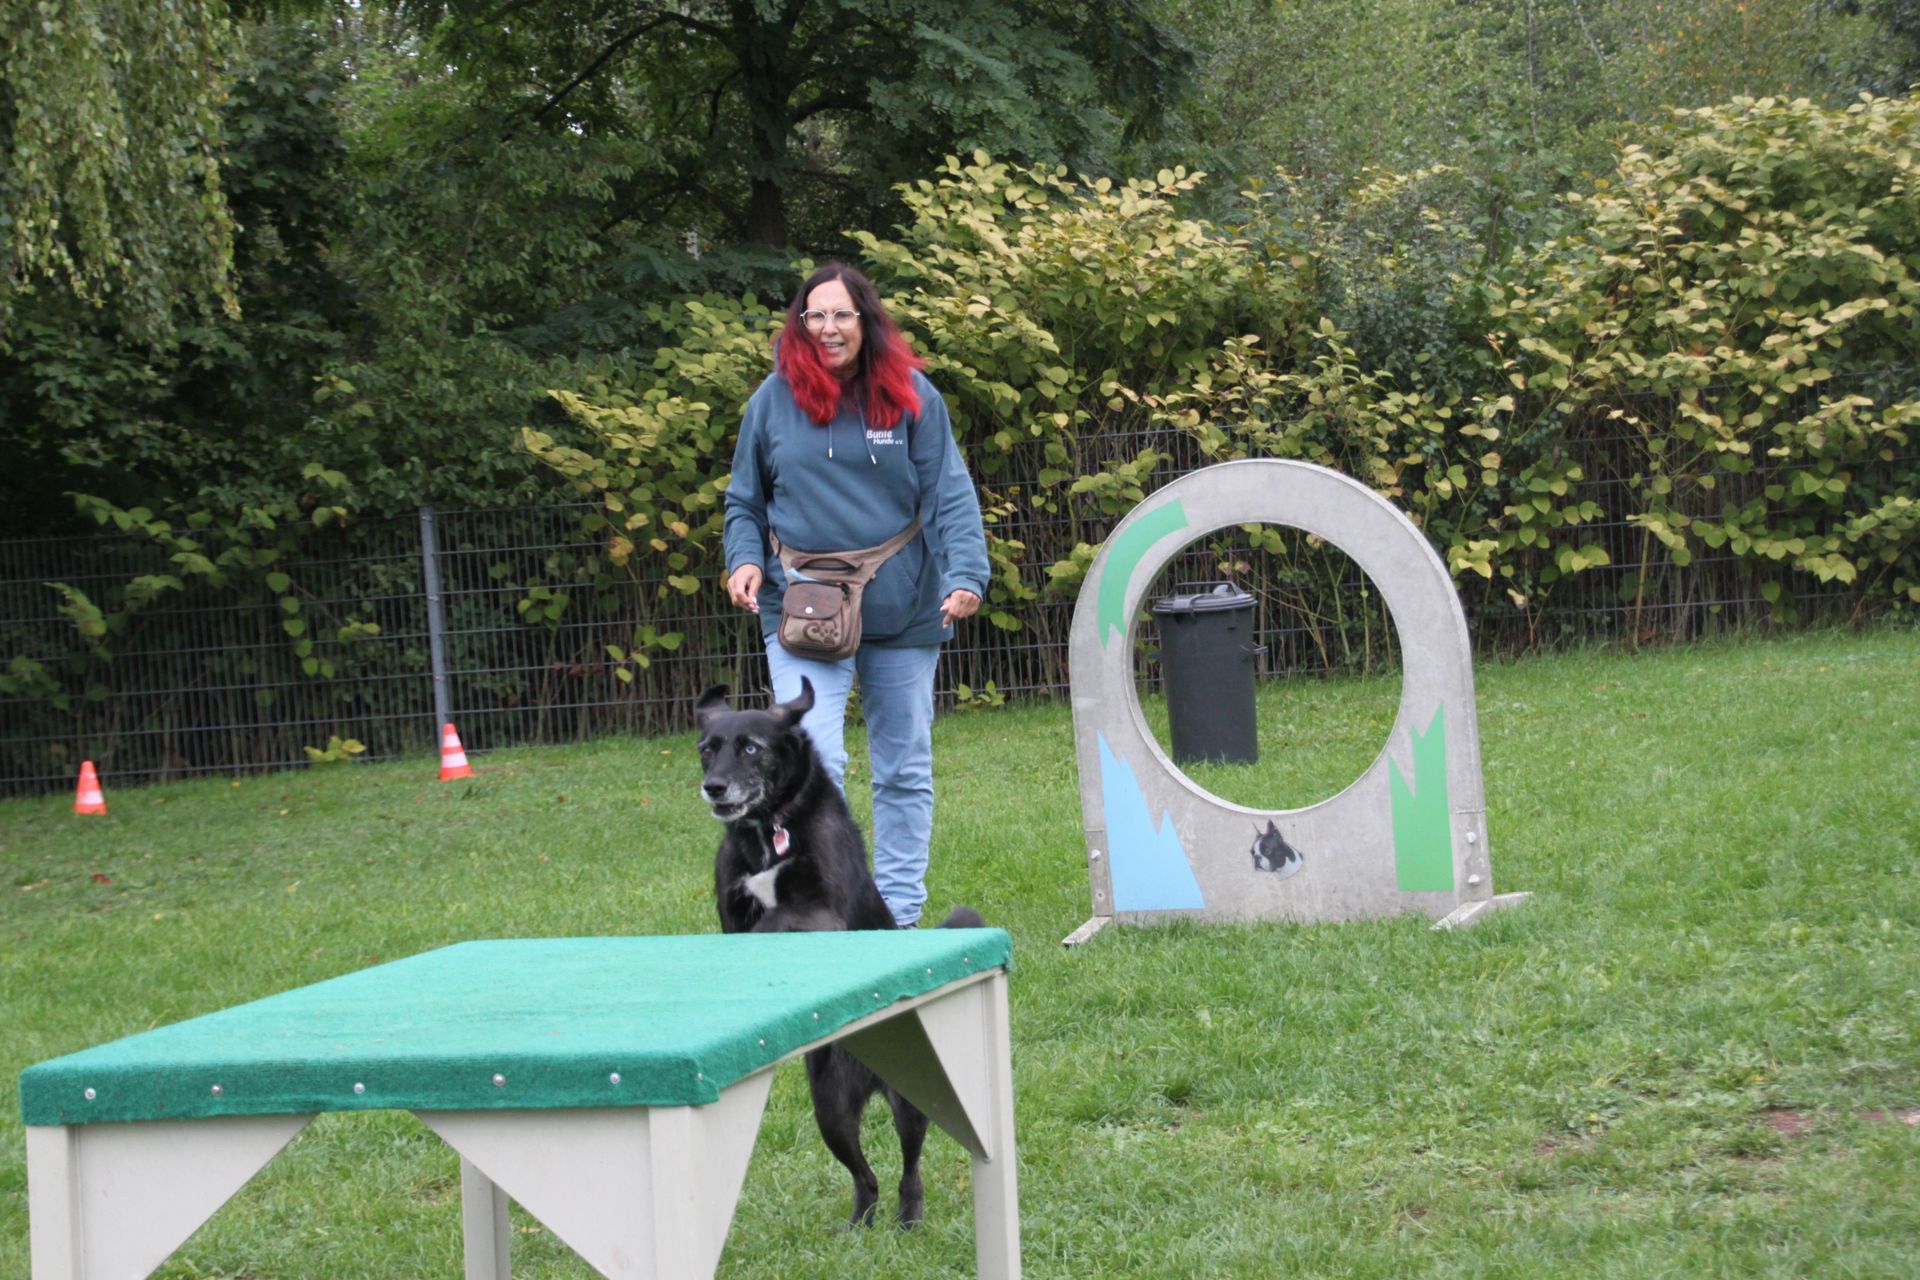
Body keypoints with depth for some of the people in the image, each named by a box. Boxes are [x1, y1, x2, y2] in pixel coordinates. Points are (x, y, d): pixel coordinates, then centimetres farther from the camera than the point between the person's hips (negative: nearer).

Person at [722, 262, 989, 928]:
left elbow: (950, 494, -3)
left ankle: (899, 914, 21)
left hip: (903, 616, 1)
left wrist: (965, 574, -15)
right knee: (813, 760, -17)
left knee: (904, 769, 10)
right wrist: (745, 559, -6)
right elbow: (745, 501, 11)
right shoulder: (775, 399, 2)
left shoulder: (912, 396, 0)